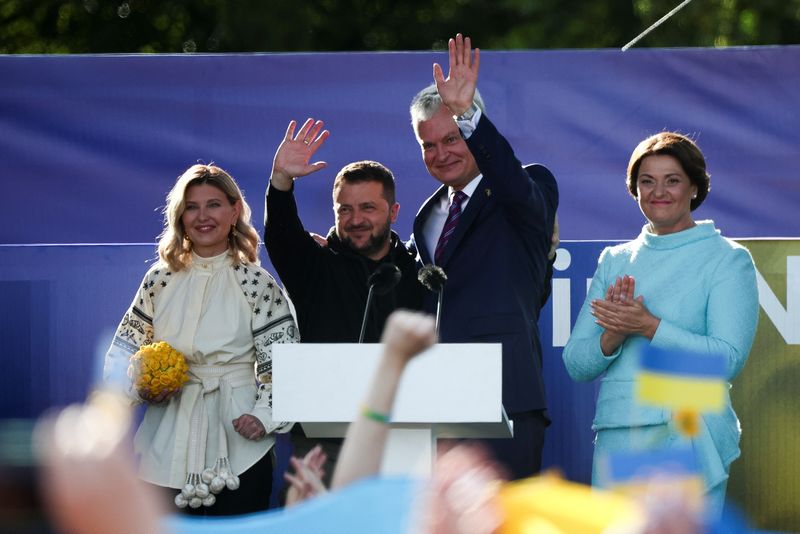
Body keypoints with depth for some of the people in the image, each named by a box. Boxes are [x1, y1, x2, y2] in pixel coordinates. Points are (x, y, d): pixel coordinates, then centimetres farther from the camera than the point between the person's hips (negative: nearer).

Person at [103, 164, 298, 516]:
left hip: (237, 436, -3)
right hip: (170, 439, 3)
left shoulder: (256, 284, -2)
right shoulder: (161, 279, 6)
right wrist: (139, 387, -6)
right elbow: (125, 348, 13)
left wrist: (264, 415, -17)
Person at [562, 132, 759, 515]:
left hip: (688, 439, -4)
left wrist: (648, 326, -17)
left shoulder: (727, 260, 0)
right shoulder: (615, 261, 14)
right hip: (616, 440, 4)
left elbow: (728, 359, -12)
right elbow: (576, 363, 9)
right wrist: (614, 333, -11)